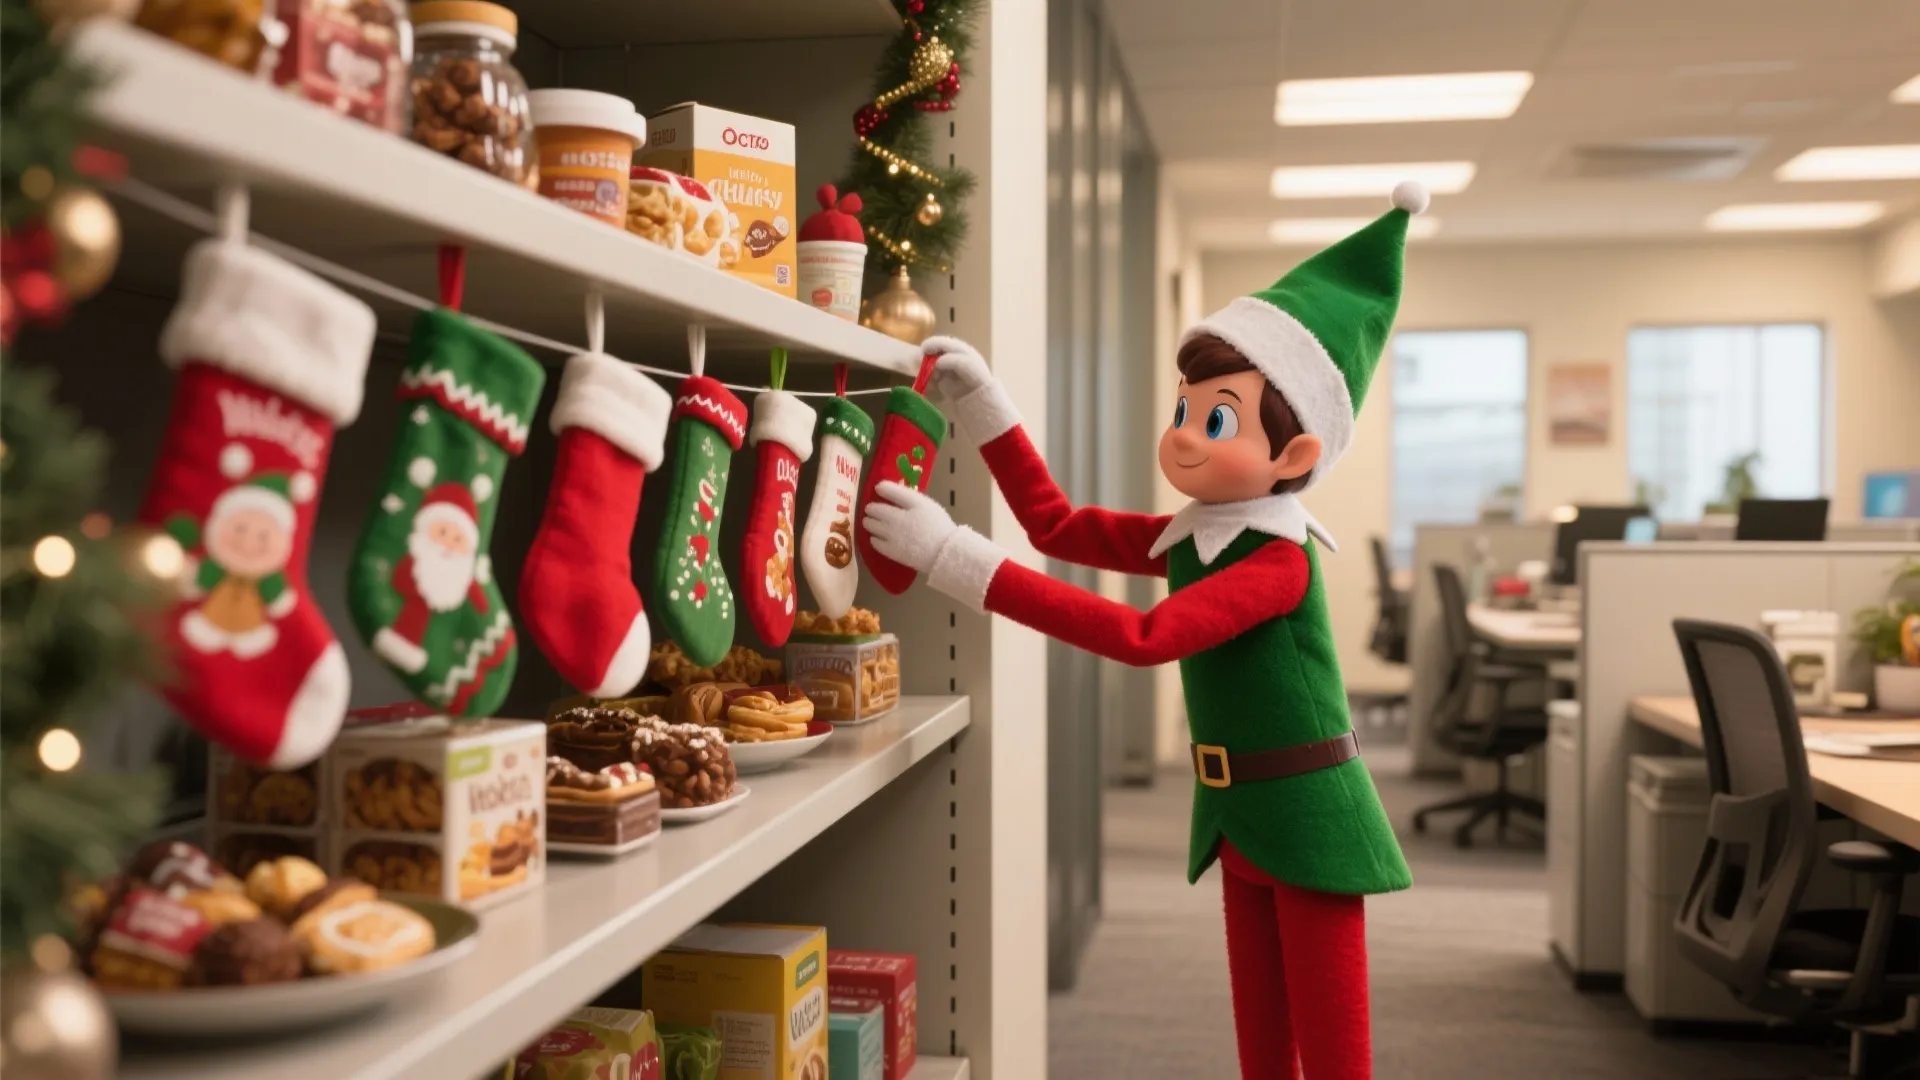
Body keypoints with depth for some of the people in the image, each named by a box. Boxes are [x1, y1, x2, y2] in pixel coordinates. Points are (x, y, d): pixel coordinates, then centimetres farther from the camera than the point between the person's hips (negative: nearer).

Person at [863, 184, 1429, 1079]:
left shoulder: (1278, 562, -22)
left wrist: (958, 560, -36)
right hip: (1236, 813, 8)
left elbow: (1142, 637, -32)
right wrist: (980, 403, 3)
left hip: (1306, 812, -8)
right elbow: (1055, 523, 10)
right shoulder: (1187, 538, 3)